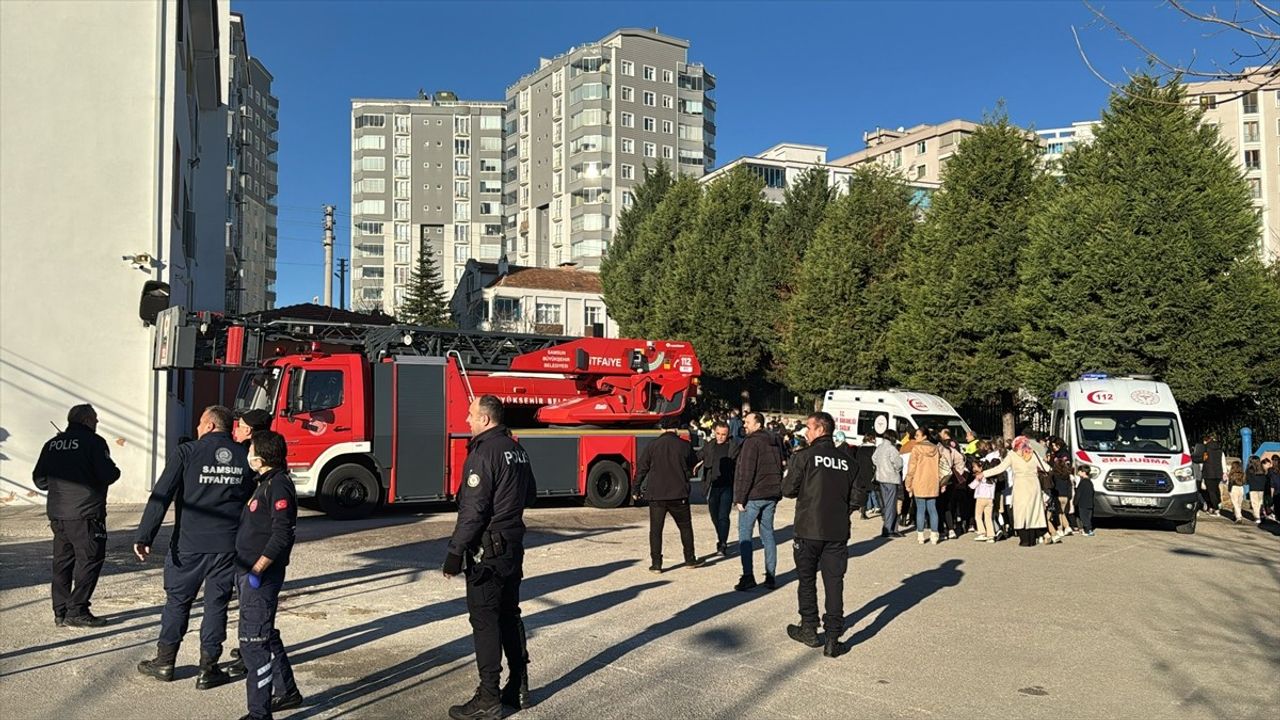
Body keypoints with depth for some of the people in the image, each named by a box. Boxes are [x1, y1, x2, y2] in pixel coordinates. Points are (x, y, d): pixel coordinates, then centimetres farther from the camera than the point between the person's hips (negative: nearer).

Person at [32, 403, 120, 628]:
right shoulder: (94, 442, -8)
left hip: (57, 513, 7)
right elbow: (107, 475, -15)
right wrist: (115, 471, 6)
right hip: (85, 513, -7)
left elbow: (39, 480, 13)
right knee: (90, 560, -1)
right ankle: (77, 611, -3)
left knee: (62, 561, 13)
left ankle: (60, 612, 16)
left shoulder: (52, 444, 12)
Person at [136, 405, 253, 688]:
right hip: (228, 546, 2)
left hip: (189, 544, -2)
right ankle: (208, 669, 13)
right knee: (216, 604, 9)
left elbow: (161, 496, -11)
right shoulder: (245, 457, 4)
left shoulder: (187, 453, -6)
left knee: (177, 601, 14)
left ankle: (164, 662, 26)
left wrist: (144, 537, -10)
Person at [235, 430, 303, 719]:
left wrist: (258, 569, -26)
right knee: (266, 636, 20)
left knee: (253, 642, -7)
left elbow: (282, 534, -24)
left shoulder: (279, 485, -17)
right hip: (248, 572, 10)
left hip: (261, 577, -10)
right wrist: (244, 569, 18)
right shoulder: (265, 483, 14)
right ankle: (287, 692, 33)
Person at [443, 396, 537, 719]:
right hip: (514, 545, 9)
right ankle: (518, 687, 24)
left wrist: (454, 552, -17)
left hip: (488, 549, -9)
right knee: (510, 614, 16)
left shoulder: (483, 453, -18)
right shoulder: (516, 449, 10)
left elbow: (473, 510, -21)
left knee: (485, 621, -2)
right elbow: (529, 493, 21)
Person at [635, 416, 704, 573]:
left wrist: (636, 490, 9)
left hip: (656, 495, 0)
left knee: (655, 529, 6)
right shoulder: (685, 445, -1)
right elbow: (690, 470, 11)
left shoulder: (652, 445, -2)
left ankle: (656, 564, 4)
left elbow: (641, 469, 0)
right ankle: (690, 559, 22)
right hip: (679, 495, 0)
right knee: (685, 526, 16)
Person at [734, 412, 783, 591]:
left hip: (753, 496, -8)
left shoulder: (752, 442, -12)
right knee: (767, 534, 12)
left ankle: (748, 577, -6)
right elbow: (779, 468, 17)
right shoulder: (774, 443, 13)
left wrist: (740, 498, -13)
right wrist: (777, 493, 19)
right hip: (771, 495, 8)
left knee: (745, 536, -2)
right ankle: (770, 576, 12)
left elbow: (746, 472, -16)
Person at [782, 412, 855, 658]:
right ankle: (833, 639, 5)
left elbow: (788, 490, -7)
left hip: (809, 529, -2)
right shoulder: (847, 461, 2)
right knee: (834, 582, 6)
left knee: (807, 579, 14)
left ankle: (809, 629, 24)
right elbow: (854, 498, 4)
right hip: (838, 532, 3)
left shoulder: (803, 457, -10)